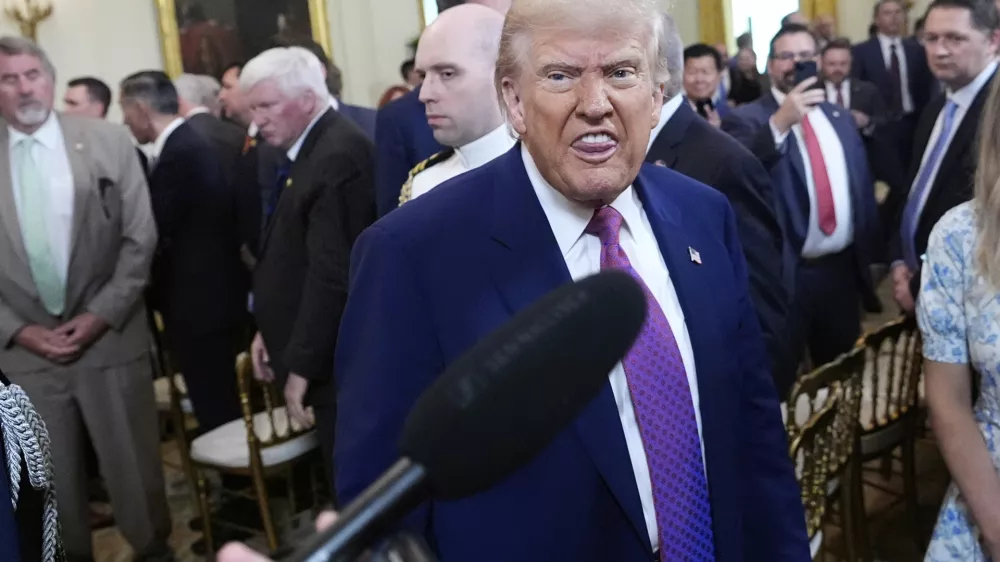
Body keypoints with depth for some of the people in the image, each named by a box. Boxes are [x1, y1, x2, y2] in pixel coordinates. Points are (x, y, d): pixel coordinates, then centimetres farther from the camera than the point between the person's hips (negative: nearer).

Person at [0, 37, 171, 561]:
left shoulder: (108, 141, -2)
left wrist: (101, 314, -9)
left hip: (109, 337, -1)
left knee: (133, 463, 9)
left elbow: (140, 239, -2)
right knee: (52, 477, 11)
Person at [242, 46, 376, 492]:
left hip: (330, 358, -9)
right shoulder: (306, 150, 11)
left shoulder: (338, 157, -20)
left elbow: (333, 275, -24)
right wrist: (270, 331, 14)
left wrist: (301, 365, -20)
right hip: (317, 349, 9)